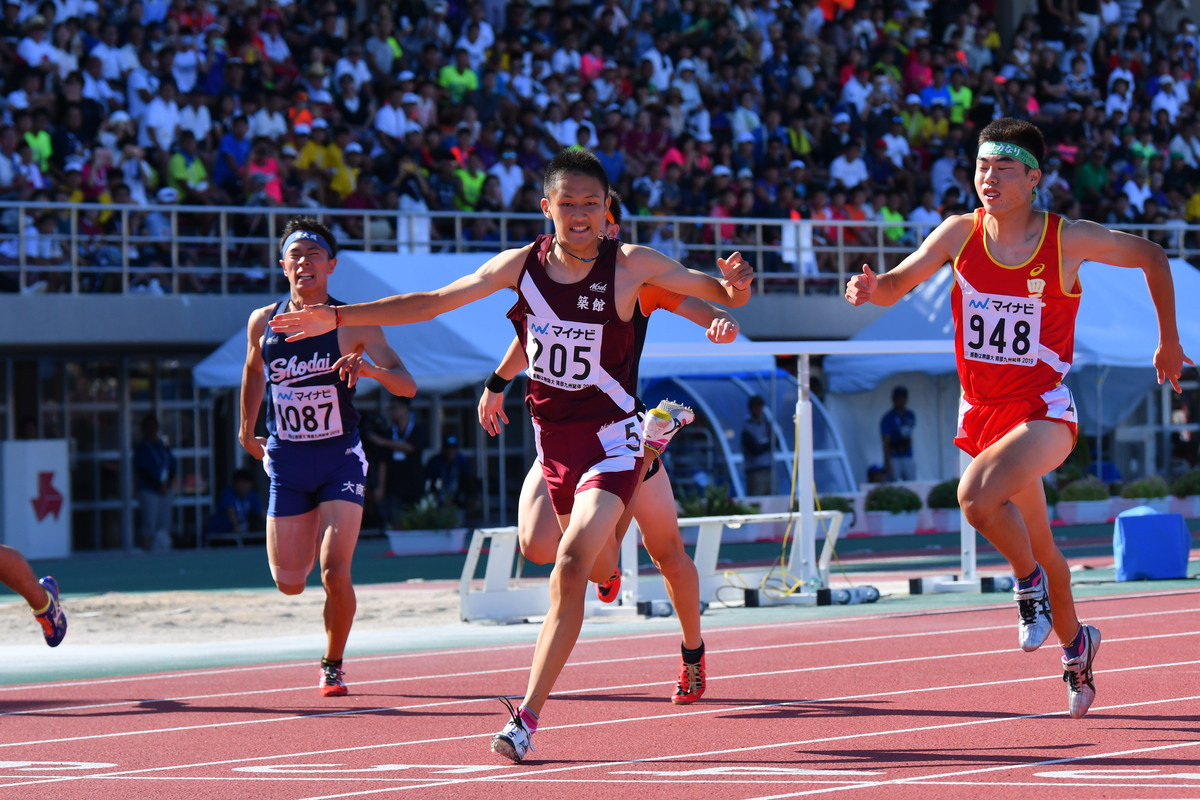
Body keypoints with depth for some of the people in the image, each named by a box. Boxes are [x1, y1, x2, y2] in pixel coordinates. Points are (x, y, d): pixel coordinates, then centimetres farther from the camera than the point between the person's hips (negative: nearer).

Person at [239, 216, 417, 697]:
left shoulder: (353, 324, -8)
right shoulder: (263, 323, 1)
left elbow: (407, 386, -13)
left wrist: (370, 369, -33)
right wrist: (246, 428, 28)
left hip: (340, 459, -3)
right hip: (286, 461, 3)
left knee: (335, 573, -15)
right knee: (289, 584, 4)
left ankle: (333, 666, 9)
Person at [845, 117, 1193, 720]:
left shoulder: (1068, 240, -11)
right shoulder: (961, 234, -3)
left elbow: (1152, 258, 2)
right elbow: (901, 281, -7)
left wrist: (1169, 342, 9)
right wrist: (872, 288, -31)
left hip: (1043, 410, -5)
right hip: (982, 413, 5)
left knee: (977, 496, -31)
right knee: (1035, 540, 17)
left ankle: (1031, 582, -5)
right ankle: (1074, 642, 40)